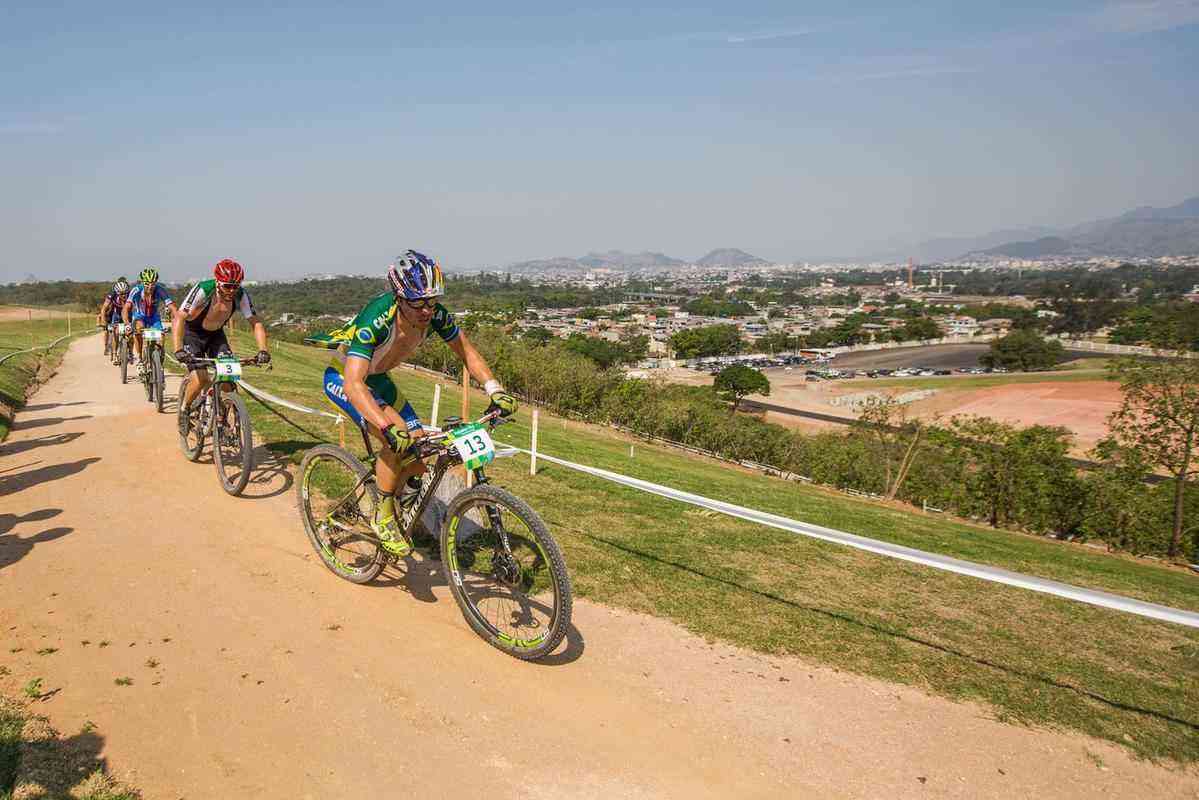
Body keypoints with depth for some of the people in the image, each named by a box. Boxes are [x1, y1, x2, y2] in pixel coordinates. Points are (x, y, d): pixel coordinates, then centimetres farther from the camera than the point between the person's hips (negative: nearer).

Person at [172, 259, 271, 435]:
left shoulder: (241, 296, -22)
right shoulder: (202, 291, -32)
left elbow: (255, 322, -20)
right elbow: (179, 318, -36)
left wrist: (263, 350, -35)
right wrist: (178, 350, -47)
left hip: (215, 333, 4)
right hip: (192, 333, -4)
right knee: (201, 378, -20)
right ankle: (183, 410, 7)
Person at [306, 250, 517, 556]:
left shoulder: (435, 314, -23)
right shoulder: (376, 320, -39)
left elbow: (466, 351, -8)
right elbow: (353, 384, -46)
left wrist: (496, 391, -22)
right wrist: (389, 429, -58)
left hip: (377, 378, 6)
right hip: (343, 378, -6)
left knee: (420, 453, -3)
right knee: (398, 440, -28)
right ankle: (383, 518, -8)